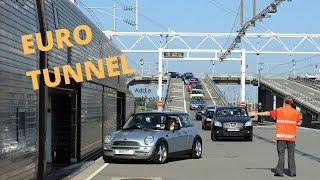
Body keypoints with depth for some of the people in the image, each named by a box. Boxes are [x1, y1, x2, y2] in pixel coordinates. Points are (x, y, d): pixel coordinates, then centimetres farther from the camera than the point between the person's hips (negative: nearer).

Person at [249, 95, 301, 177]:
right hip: (291, 136, 2)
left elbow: (268, 113, 4)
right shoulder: (295, 112, 4)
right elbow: (299, 123, 7)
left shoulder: (279, 110, -3)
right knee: (291, 154, 6)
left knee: (281, 154, 0)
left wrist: (256, 113, 14)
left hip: (281, 136, -2)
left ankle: (280, 172, -3)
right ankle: (292, 172, 6)